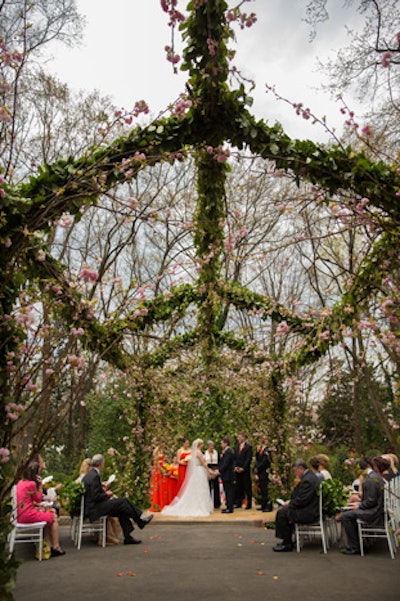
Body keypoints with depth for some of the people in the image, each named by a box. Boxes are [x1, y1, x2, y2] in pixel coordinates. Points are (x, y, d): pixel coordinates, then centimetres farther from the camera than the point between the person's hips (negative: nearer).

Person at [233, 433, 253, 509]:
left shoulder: (248, 447, -3)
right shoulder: (236, 446, 14)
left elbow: (249, 459, -9)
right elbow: (234, 458, 13)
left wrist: (243, 468, -13)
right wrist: (235, 466, -2)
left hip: (245, 470, -5)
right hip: (237, 470, 5)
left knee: (247, 487, 0)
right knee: (238, 487, 6)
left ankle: (249, 504, 7)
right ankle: (238, 503, 13)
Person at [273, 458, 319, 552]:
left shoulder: (307, 480, -22)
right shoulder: (310, 476, 12)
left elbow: (302, 500, -23)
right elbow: (300, 495, 19)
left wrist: (290, 504, -9)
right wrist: (290, 502, 8)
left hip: (308, 513, -11)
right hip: (310, 510, 11)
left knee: (281, 513, -11)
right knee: (285, 510, 16)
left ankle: (287, 544, -2)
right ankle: (287, 541, 18)